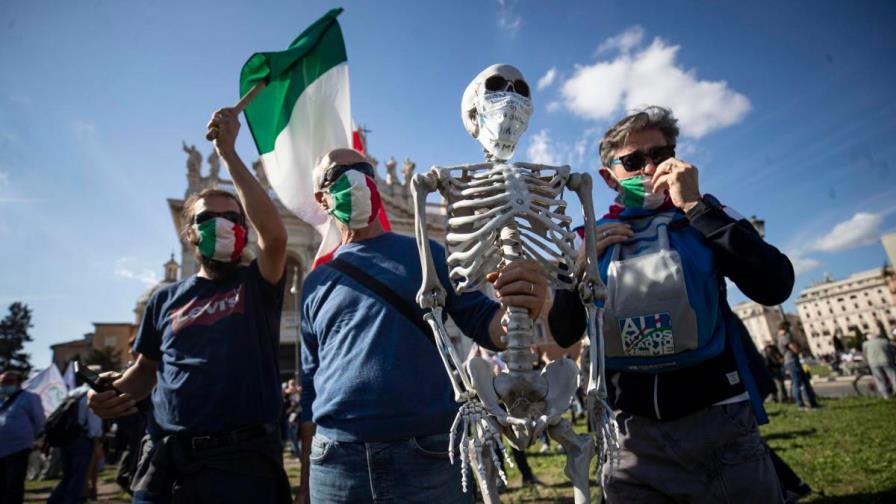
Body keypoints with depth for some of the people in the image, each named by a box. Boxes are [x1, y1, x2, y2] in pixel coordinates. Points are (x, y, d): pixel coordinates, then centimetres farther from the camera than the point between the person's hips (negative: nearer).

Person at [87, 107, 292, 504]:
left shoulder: (257, 286, 0)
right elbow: (146, 369, 19)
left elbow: (275, 234, -20)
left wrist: (228, 153, -17)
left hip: (245, 459, -3)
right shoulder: (165, 299, 10)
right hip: (167, 461, 3)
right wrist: (115, 390, -5)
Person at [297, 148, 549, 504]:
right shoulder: (316, 282, 7)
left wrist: (521, 310, -24)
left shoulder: (426, 254, 1)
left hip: (430, 460, -1)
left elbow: (487, 326, -1)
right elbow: (310, 387, 12)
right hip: (334, 465, 2)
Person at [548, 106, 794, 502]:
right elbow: (563, 335, 2)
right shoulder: (592, 240, 4)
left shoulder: (704, 217, 3)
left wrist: (695, 206, -15)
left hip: (718, 422, 0)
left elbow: (774, 287, -14)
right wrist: (582, 265, -11)